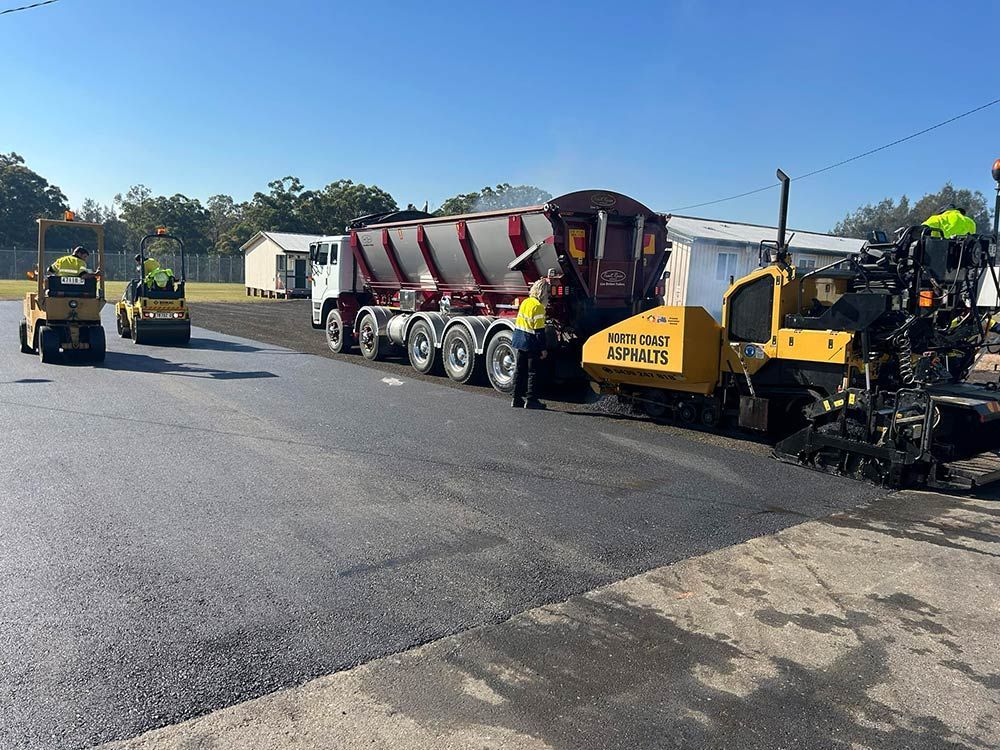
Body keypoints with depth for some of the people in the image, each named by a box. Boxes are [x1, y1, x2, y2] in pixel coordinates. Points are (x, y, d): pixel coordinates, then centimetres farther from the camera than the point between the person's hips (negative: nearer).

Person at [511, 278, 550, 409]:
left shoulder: (525, 302, 8)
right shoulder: (538, 306, -16)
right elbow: (539, 330, -17)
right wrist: (543, 349, -14)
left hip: (519, 341, 8)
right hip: (531, 344, -8)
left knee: (519, 371, 11)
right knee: (533, 372, 0)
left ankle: (517, 399, 15)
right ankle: (531, 400, 2)